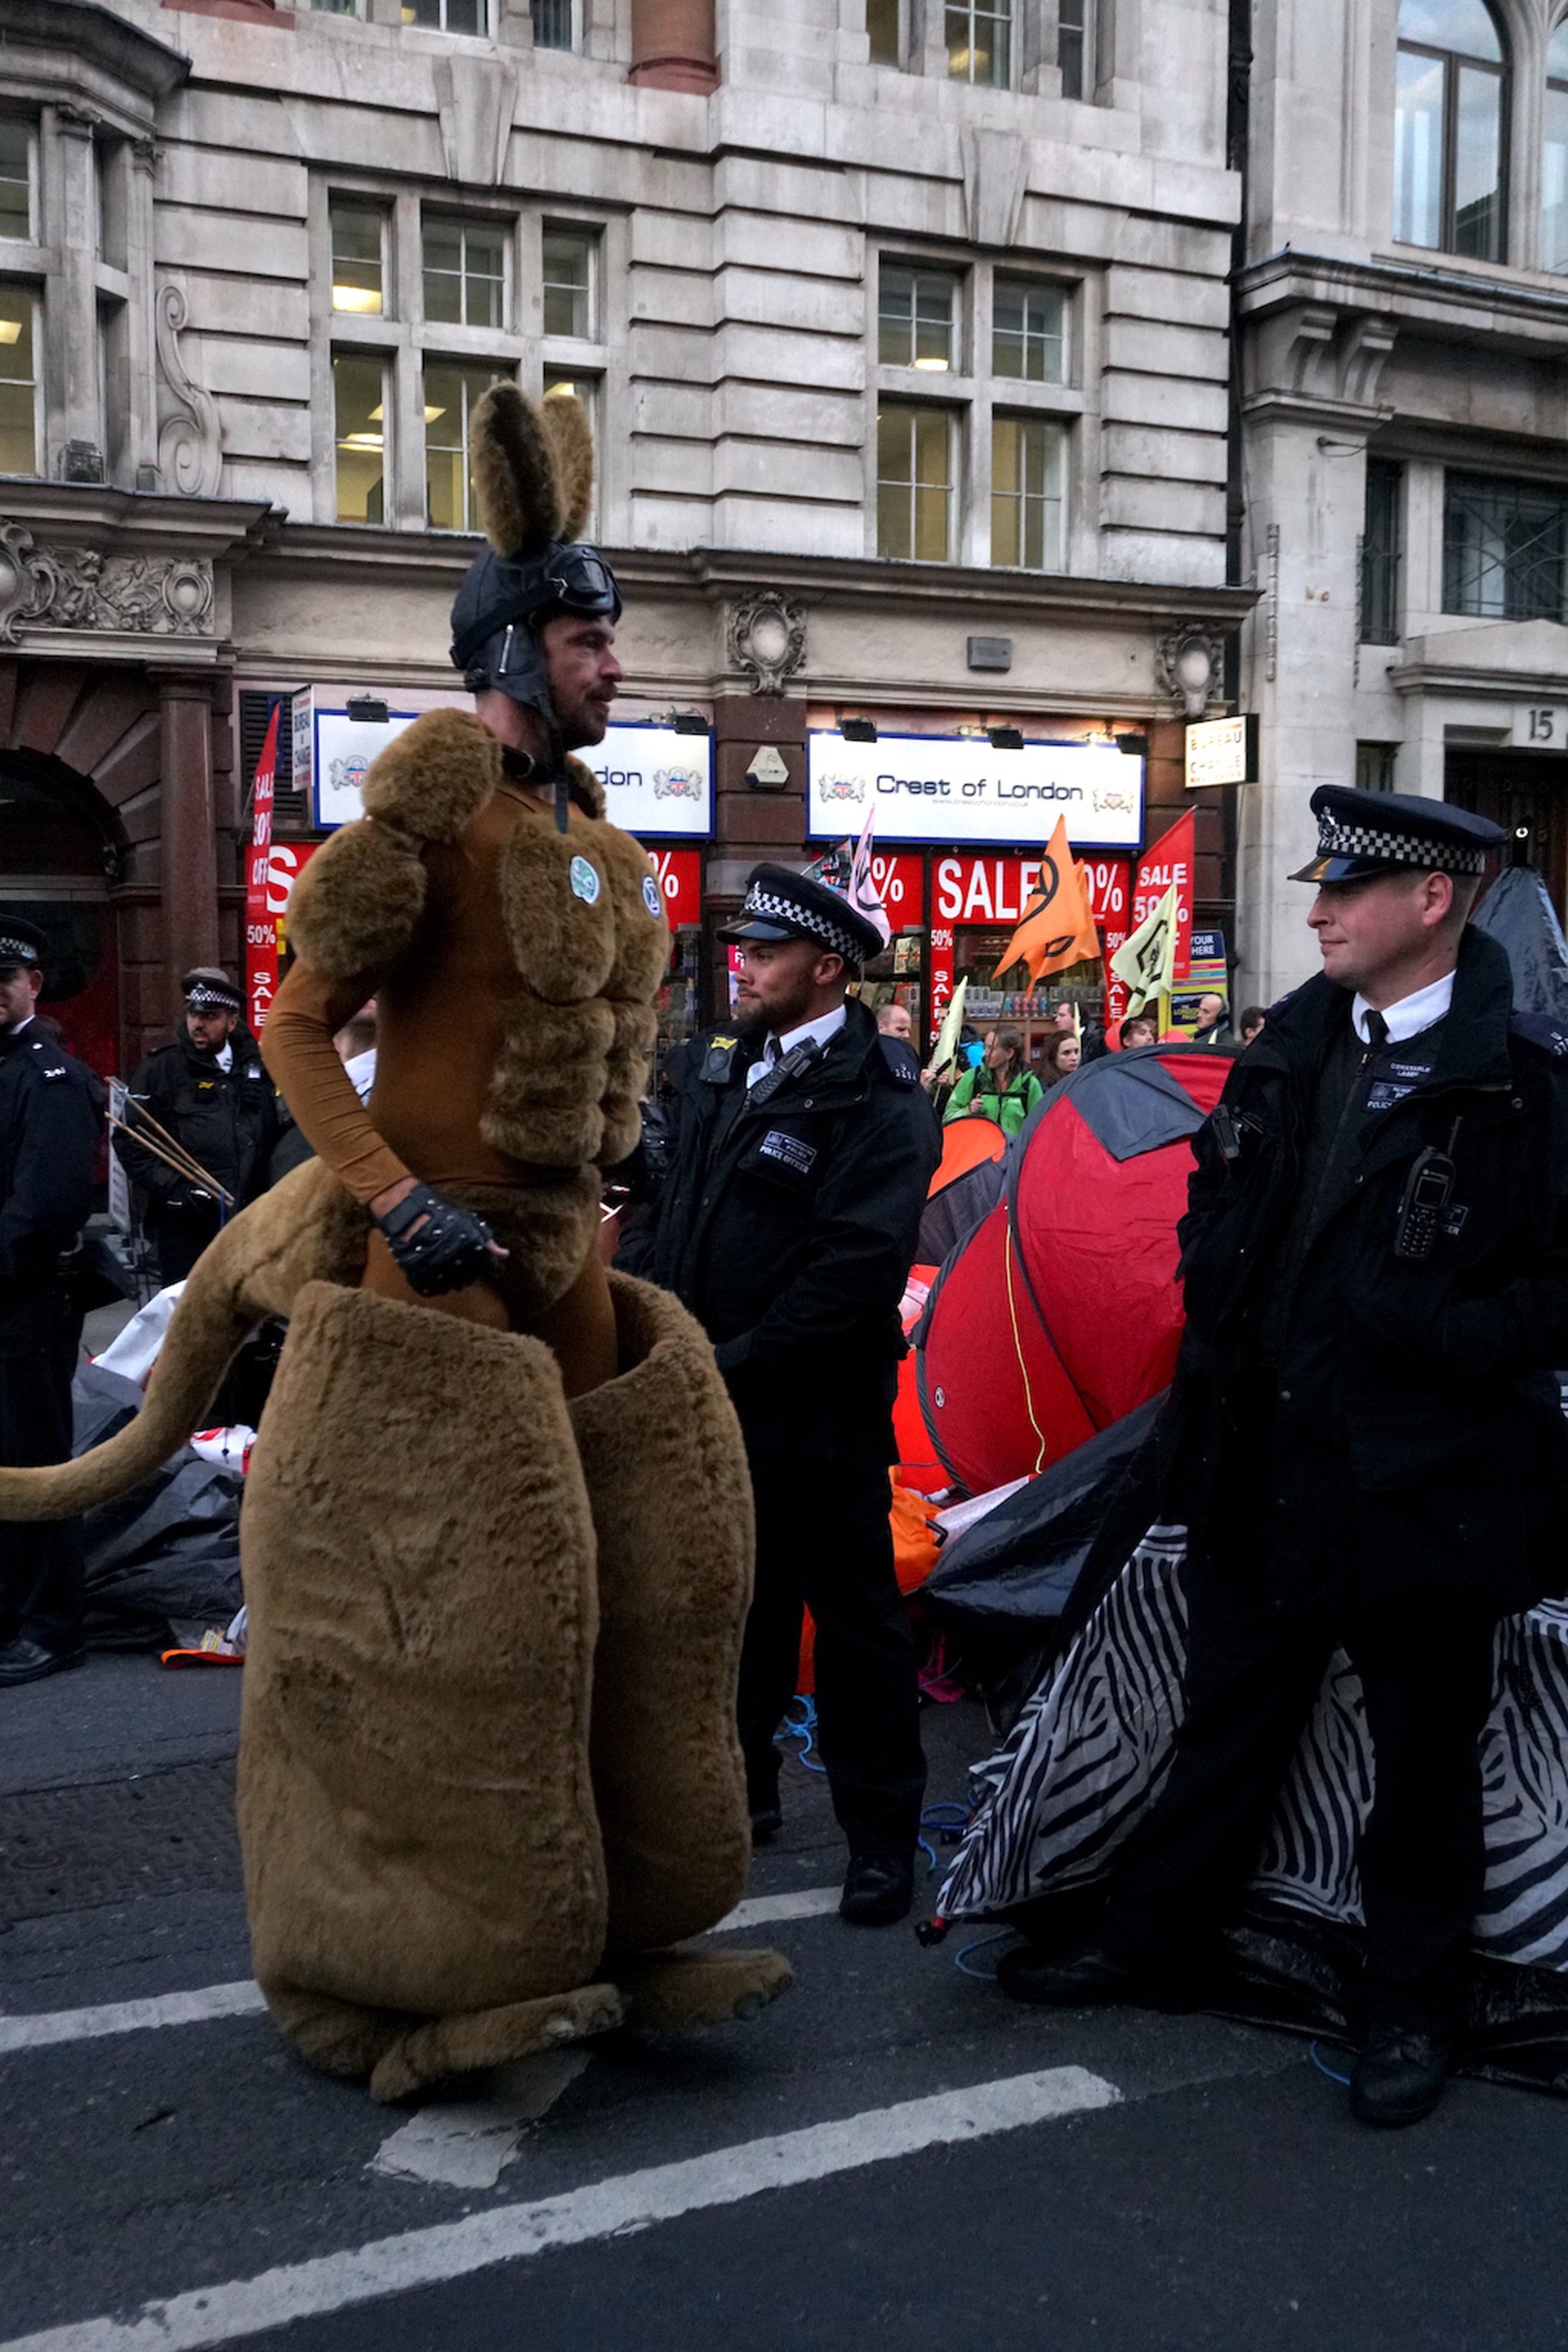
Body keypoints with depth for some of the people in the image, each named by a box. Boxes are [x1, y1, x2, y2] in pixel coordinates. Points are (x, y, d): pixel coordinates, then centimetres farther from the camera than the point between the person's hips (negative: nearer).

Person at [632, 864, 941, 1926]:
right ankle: (741, 1788, 37)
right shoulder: (719, 1066, 9)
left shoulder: (880, 1101, -15)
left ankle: (883, 1835, 18)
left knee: (855, 1620, 4)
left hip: (816, 1412, -7)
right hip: (710, 1403, 7)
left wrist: (740, 1360, -20)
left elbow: (857, 1270, -22)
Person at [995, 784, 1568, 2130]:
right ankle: (1156, 1943, 35)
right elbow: (1220, 1198, 20)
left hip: (1425, 1487, -6)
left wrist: (1447, 1339, -20)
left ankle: (1414, 2006, 31)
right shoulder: (1296, 1043, 6)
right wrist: (1221, 1298, 6)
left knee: (1424, 1755, 12)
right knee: (1228, 1719, 19)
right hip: (1265, 1466, 6)